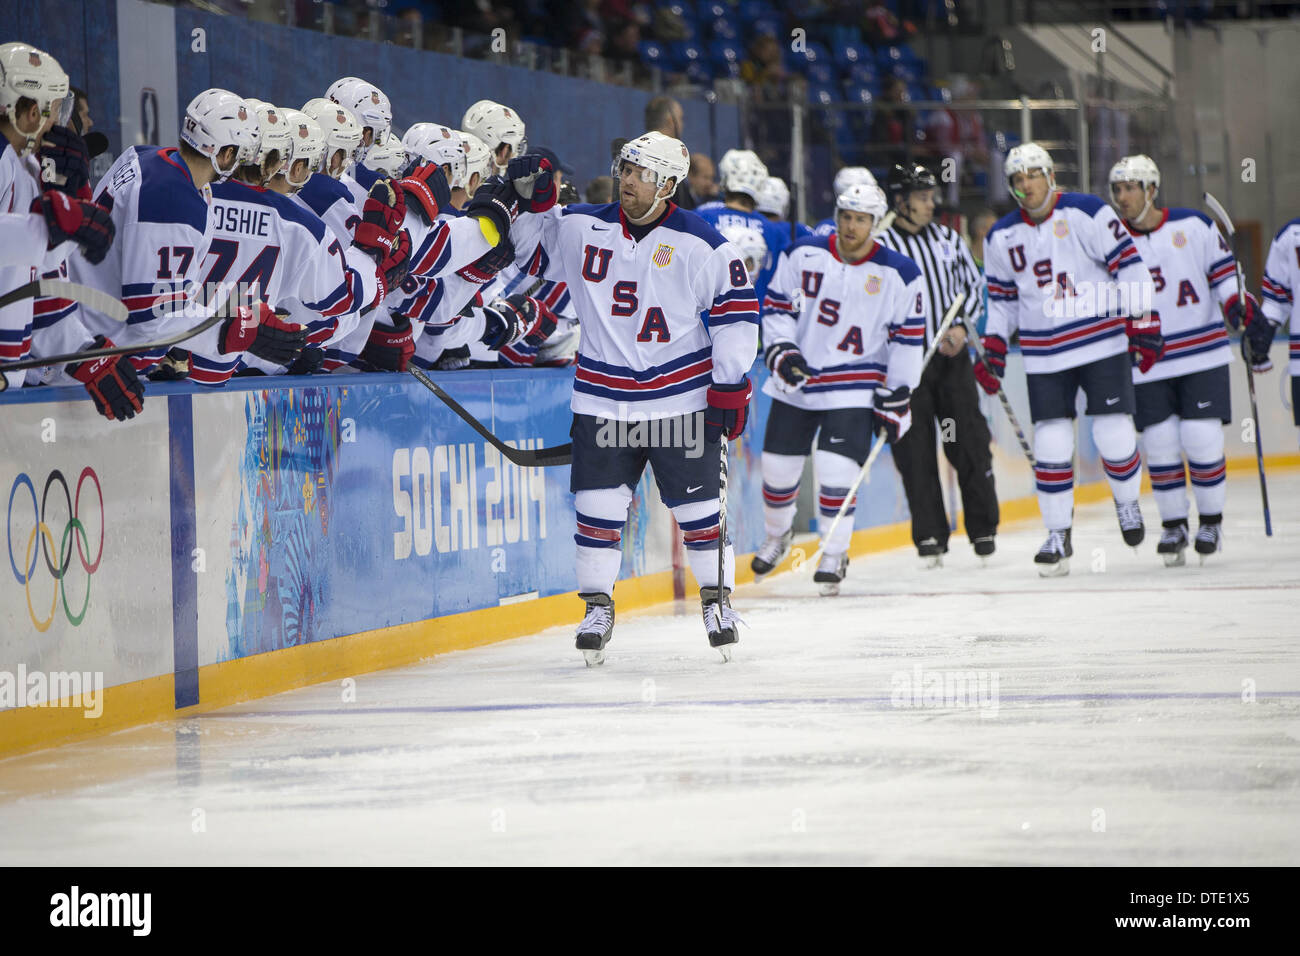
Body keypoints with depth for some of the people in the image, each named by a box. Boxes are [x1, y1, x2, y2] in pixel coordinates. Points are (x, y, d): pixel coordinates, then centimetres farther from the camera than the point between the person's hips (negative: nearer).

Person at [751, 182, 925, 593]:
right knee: (778, 466, 8)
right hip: (796, 382, 2)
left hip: (855, 386, -2)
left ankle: (834, 555, 3)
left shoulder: (899, 275, -5)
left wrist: (895, 402, -3)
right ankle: (777, 535, 36)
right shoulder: (802, 255, -1)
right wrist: (780, 351, -11)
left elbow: (908, 339, -1)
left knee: (837, 472, -14)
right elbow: (776, 308, 6)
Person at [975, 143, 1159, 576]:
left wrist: (1143, 323, -11)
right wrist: (993, 351, 10)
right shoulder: (1002, 238, 6)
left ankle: (1126, 500, 25)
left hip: (1104, 342, -3)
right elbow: (1001, 299, 17)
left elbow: (1129, 264, -6)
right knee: (1051, 444, -4)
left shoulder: (1089, 214, -7)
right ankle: (1058, 535, 6)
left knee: (1114, 435, -5)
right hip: (1044, 357, 3)